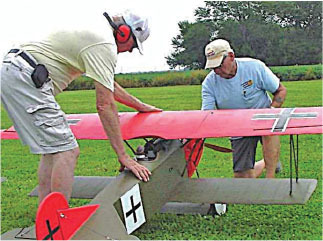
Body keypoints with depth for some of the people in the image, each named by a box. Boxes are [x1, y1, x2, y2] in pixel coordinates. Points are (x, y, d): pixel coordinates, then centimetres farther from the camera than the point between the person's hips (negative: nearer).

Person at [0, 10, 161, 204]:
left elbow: (108, 85, 32)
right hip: (26, 78, -11)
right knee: (67, 151, -11)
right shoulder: (106, 45, -10)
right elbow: (105, 105, -14)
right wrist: (123, 156, -11)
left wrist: (140, 106, 40)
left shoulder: (96, 30, 22)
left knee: (52, 150, 14)